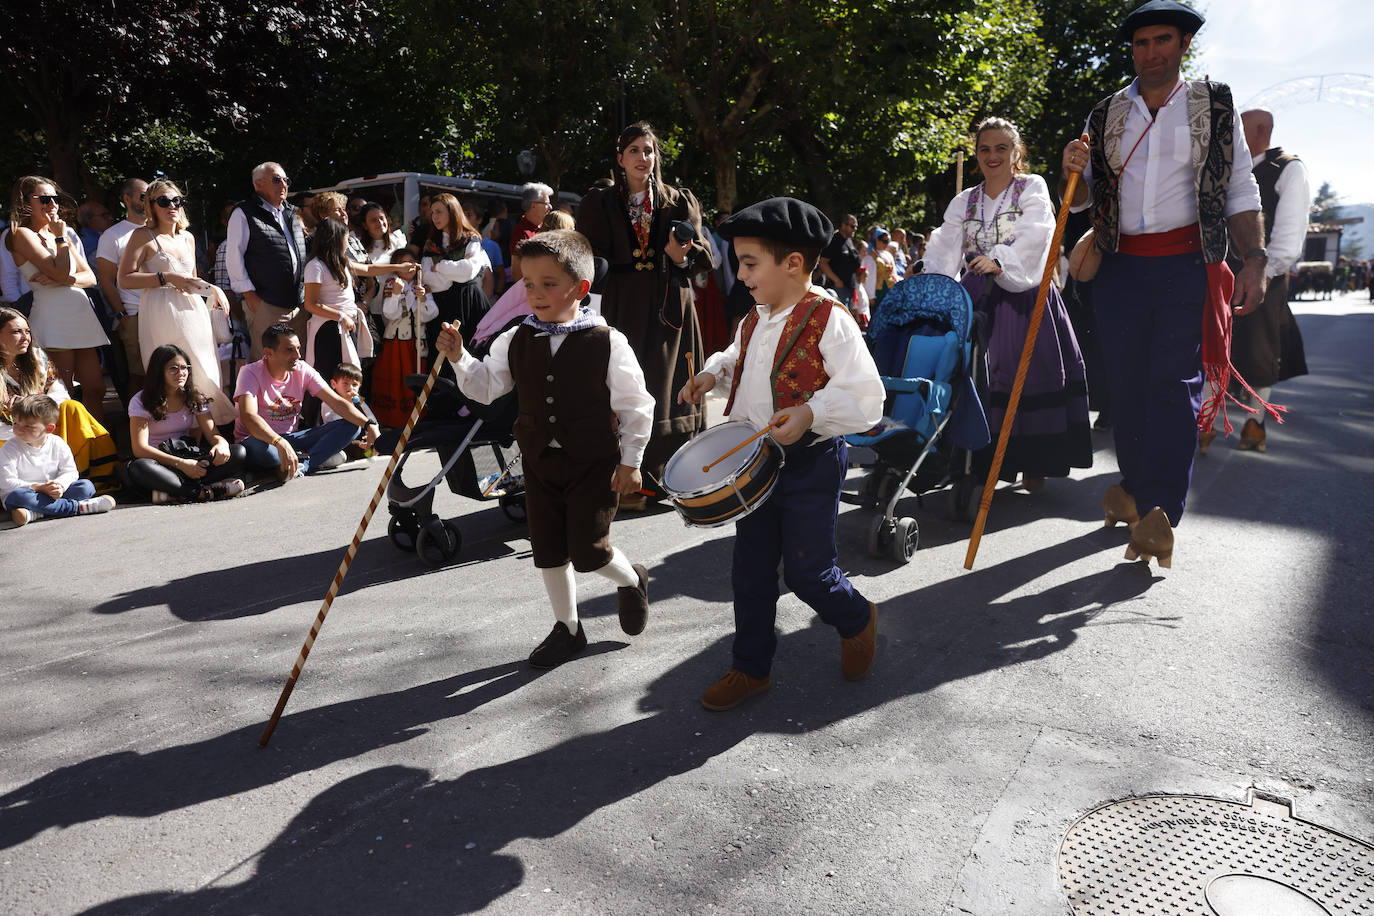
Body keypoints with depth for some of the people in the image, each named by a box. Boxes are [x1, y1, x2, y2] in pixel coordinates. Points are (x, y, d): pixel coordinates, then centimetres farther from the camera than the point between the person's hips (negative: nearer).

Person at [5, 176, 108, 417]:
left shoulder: (61, 233, 20)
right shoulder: (22, 234, -2)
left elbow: (91, 277, 12)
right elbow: (61, 272, -14)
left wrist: (63, 279, -7)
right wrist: (61, 238, -1)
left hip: (82, 314, 7)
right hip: (53, 316, -7)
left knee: (95, 388, 4)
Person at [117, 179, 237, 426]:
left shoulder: (187, 237, 19)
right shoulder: (143, 236, 1)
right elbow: (124, 279, -8)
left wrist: (213, 288, 14)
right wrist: (166, 278, -14)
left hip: (193, 312, 6)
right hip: (161, 314, -6)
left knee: (204, 374, 2)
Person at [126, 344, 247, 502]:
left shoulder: (195, 399, 7)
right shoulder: (141, 402, -6)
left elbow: (212, 434, -1)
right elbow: (140, 449, -17)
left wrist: (222, 444, -28)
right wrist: (181, 464, -28)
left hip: (188, 460, 4)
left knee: (239, 453, -22)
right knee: (139, 468, -40)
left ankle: (174, 493, -35)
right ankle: (206, 492, -40)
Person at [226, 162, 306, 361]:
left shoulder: (293, 214, 19)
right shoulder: (244, 214, 1)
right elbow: (234, 256, -3)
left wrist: (306, 294, 16)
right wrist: (250, 295, -11)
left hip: (298, 301, 6)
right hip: (264, 303, -5)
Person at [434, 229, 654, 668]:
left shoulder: (607, 342, -14)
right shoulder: (516, 341, -1)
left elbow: (635, 406, -8)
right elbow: (484, 386, 6)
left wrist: (629, 462, -6)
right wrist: (459, 358, -12)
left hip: (595, 464, -5)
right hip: (540, 463, 5)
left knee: (587, 551, -4)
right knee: (548, 551, 11)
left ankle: (632, 581, 30)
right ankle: (567, 628, 32)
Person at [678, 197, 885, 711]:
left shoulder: (829, 321, -17)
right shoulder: (755, 320, 7)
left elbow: (867, 398, -21)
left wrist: (811, 413, -34)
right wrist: (712, 373, 9)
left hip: (811, 463, -7)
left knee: (807, 572, 0)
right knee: (750, 570, 12)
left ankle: (857, 621, 34)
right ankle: (750, 668, 28)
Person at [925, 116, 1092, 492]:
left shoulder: (1033, 188, 4)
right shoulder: (963, 202, 14)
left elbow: (1034, 237, -15)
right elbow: (945, 250, 1)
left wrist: (999, 261, -33)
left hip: (1023, 296, -2)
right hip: (978, 299, 3)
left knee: (1030, 374, -3)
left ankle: (1032, 463, 9)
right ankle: (980, 460, 4)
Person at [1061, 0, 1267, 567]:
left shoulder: (1215, 107, 9)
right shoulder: (1105, 116, 12)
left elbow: (1241, 190, 6)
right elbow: (1081, 199, 15)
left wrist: (1254, 259, -7)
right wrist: (1071, 172, -8)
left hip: (1187, 266, -2)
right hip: (1121, 268, 3)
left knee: (1174, 383, -11)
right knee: (1126, 384, 4)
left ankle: (1159, 511, -15)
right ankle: (1136, 489, 17)